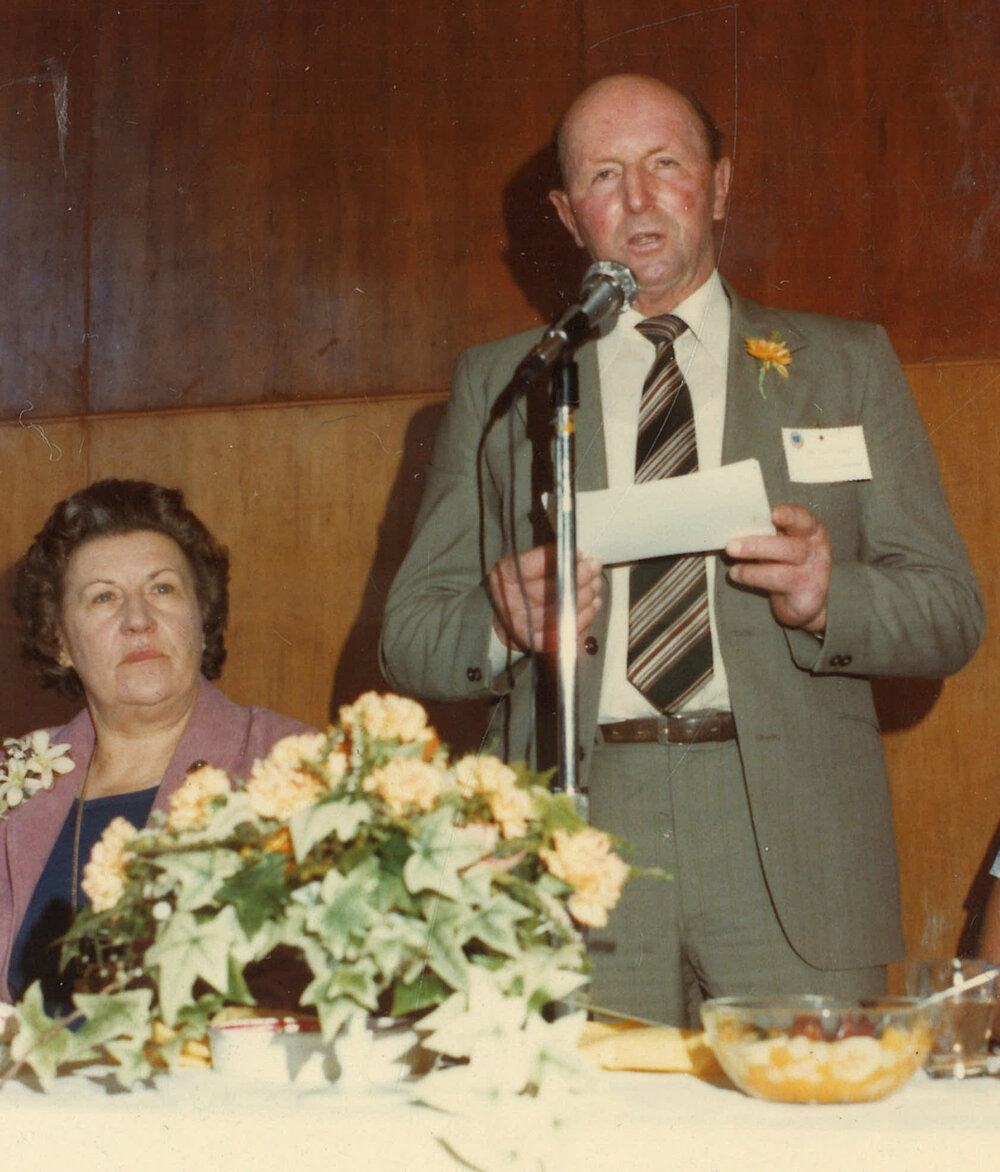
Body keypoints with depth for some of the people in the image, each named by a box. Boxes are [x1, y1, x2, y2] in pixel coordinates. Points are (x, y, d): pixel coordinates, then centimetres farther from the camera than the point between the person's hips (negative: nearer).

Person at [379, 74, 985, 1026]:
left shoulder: (846, 366, 14)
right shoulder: (497, 384, 15)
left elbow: (951, 614, 9)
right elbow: (407, 639, 11)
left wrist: (826, 596, -12)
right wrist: (509, 622, -11)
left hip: (788, 849, 0)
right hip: (573, 841, 0)